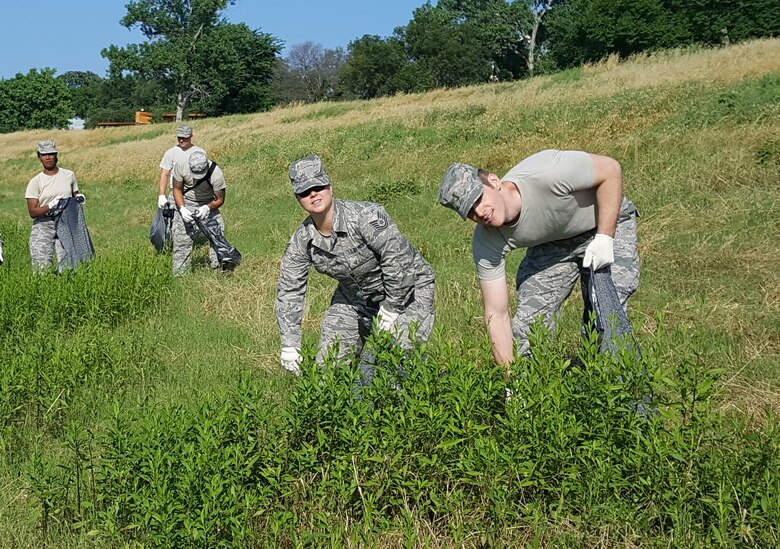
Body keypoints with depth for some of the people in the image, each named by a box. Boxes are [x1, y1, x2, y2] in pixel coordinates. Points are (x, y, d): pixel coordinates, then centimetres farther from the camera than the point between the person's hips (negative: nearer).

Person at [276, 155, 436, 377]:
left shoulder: (365, 216, -30)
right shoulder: (301, 241, -13)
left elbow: (399, 261, -29)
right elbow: (288, 291, -7)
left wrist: (389, 312, -23)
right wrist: (290, 346, -12)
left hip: (408, 287, -5)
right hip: (355, 296, 6)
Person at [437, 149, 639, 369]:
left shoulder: (545, 174, -39)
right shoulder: (487, 243, -25)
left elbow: (611, 168, -24)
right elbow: (497, 316, -20)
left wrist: (604, 237, -29)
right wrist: (510, 374, -28)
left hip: (608, 221, -3)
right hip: (552, 243, 3)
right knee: (529, 323, -8)